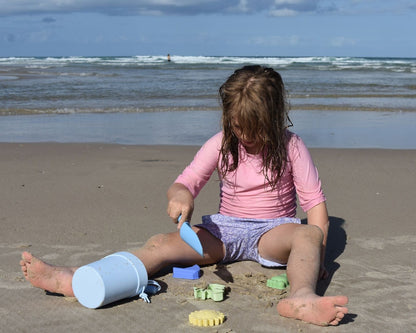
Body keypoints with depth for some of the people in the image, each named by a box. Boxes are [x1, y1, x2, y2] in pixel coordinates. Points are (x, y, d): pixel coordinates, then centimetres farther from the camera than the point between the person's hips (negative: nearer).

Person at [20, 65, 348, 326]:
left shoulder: (290, 146, -5)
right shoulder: (221, 144, 0)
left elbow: (314, 201, -4)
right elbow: (184, 183, 1)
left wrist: (316, 255, -14)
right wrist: (180, 195, -25)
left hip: (272, 232, -1)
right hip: (225, 227, 2)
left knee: (307, 234, -35)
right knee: (165, 242, -21)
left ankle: (301, 297, -69)